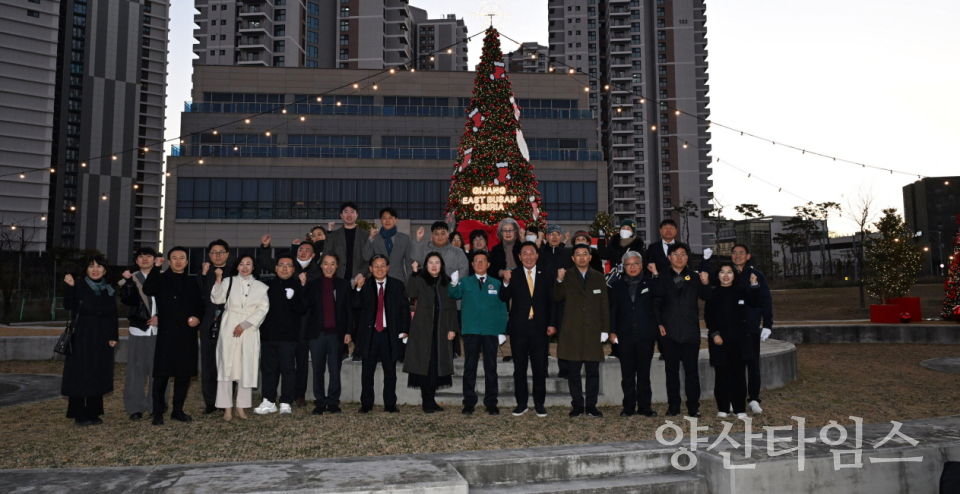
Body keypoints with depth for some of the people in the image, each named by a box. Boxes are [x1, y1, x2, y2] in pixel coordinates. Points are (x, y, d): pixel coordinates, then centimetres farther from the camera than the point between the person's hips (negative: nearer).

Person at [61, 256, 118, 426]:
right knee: (79, 375, -1)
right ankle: (79, 415, 7)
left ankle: (93, 413, 16)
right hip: (81, 337, -4)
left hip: (102, 339, 4)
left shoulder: (108, 290, 8)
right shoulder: (79, 286, -3)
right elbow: (68, 305, -17)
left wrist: (114, 336, 0)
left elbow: (113, 315, 8)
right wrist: (70, 287, -30)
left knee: (98, 375, 7)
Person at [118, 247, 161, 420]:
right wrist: (128, 282, -17)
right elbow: (127, 300, -7)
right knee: (136, 368, 0)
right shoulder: (132, 279, 7)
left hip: (158, 330, 0)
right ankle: (135, 407, 8)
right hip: (138, 329, 0)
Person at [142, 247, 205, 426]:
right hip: (166, 334, -3)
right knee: (161, 374, -2)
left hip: (187, 335, 4)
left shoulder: (192, 283, 14)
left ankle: (178, 411, 20)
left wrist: (198, 317, -2)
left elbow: (201, 305, 18)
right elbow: (148, 290, -18)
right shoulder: (161, 279, 4)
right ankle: (158, 413, 7)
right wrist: (155, 268, -18)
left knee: (184, 374, 8)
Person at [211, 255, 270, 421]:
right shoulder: (229, 282, 9)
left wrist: (244, 325, -10)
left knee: (247, 368, 0)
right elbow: (217, 299, -4)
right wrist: (218, 279, -16)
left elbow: (263, 308, -1)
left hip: (250, 331, 1)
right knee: (227, 366, -4)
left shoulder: (260, 287, 9)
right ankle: (227, 408, -1)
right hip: (229, 329, -1)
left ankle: (241, 406, 7)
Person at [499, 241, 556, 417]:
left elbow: (552, 301, 5)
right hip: (518, 328, 0)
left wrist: (552, 323, -4)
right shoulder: (513, 276, 4)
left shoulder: (546, 276, 7)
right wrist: (506, 283, -23)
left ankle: (539, 403, 15)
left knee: (540, 368, 5)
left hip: (540, 328, 0)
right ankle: (521, 403, 15)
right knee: (519, 368, 6)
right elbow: (504, 298, -5)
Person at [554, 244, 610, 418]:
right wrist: (559, 281, -27)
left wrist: (605, 330, 2)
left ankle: (591, 406, 13)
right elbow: (558, 297, -9)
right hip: (572, 332, -1)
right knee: (574, 373, 4)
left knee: (593, 372, 4)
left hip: (593, 331, 1)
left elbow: (604, 305, 8)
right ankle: (577, 406, 12)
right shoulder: (567, 276, 5)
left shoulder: (599, 277, 10)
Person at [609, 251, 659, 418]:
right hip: (625, 335, 1)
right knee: (627, 374, 5)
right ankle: (628, 406, 13)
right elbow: (613, 310, 6)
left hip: (645, 335, -1)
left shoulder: (650, 284, 6)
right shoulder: (617, 285, 8)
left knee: (644, 373, 5)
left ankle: (644, 406, 13)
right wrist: (612, 331, 0)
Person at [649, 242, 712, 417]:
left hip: (690, 331, 0)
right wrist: (658, 323, -8)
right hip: (669, 331, 0)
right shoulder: (663, 278, 6)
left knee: (691, 370, 3)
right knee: (671, 370, 6)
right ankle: (673, 406, 14)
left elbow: (706, 297, -1)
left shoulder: (694, 277, 7)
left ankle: (693, 406, 10)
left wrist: (705, 283, -16)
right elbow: (656, 303, 2)